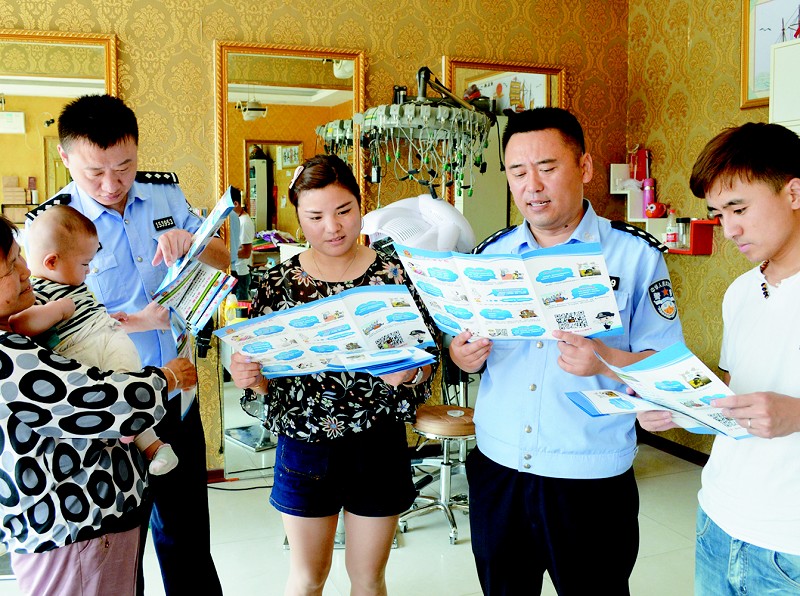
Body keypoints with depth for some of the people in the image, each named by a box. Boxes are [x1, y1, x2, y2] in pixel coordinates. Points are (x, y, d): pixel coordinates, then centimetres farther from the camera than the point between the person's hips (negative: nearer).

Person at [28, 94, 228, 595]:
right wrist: (136, 321, -27)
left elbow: (224, 260, 5)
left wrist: (191, 242, -18)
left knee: (187, 533, 21)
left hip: (177, 395, 4)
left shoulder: (165, 193, -1)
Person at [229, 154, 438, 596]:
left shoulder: (394, 274, -6)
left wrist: (407, 373, -24)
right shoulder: (279, 282, -3)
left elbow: (427, 358, -3)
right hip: (304, 446, 1)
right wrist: (247, 375, -20)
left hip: (378, 444, 0)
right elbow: (261, 370, 2)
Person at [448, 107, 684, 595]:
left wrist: (605, 361, -28)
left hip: (591, 481, -3)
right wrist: (459, 355, -9)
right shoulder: (492, 254, 5)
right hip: (497, 469, 4)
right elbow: (468, 348, 13)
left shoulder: (636, 255, -7)